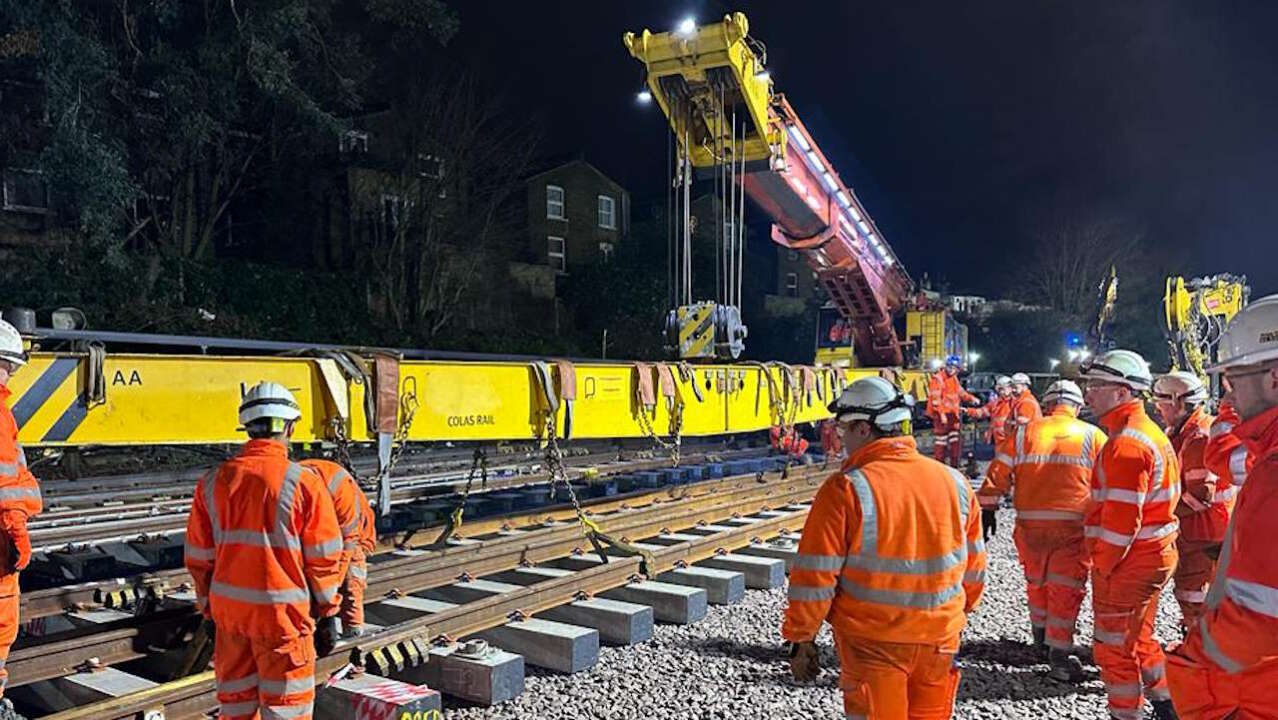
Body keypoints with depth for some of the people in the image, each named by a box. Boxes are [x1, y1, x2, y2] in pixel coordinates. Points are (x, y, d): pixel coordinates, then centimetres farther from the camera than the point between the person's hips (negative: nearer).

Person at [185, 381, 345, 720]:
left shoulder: (213, 482, 1)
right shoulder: (303, 482, -12)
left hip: (228, 607, 5)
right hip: (281, 614, -4)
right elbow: (323, 559, -8)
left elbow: (199, 558, 7)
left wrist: (209, 608, 19)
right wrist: (329, 614, 3)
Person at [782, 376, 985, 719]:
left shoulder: (846, 489, -18)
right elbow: (974, 567, 10)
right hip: (940, 639, 5)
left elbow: (815, 577, -15)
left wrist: (800, 639, -3)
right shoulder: (953, 481, -2)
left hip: (873, 643, -5)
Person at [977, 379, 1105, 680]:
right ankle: (1059, 653, 5)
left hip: (1030, 523, 2)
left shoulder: (1025, 432, 6)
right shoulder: (1093, 436, 4)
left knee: (1037, 581, 21)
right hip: (1074, 526, -2)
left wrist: (987, 508, 10)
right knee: (1066, 588, 5)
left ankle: (1041, 637, 37)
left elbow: (998, 472, 4)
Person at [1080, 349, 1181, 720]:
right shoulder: (1148, 431, 11)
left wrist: (1102, 567, -15)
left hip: (1129, 562, -10)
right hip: (1155, 555, 10)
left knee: (1114, 646, 4)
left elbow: (1122, 519, -25)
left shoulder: (1127, 443, -23)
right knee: (1139, 637, 24)